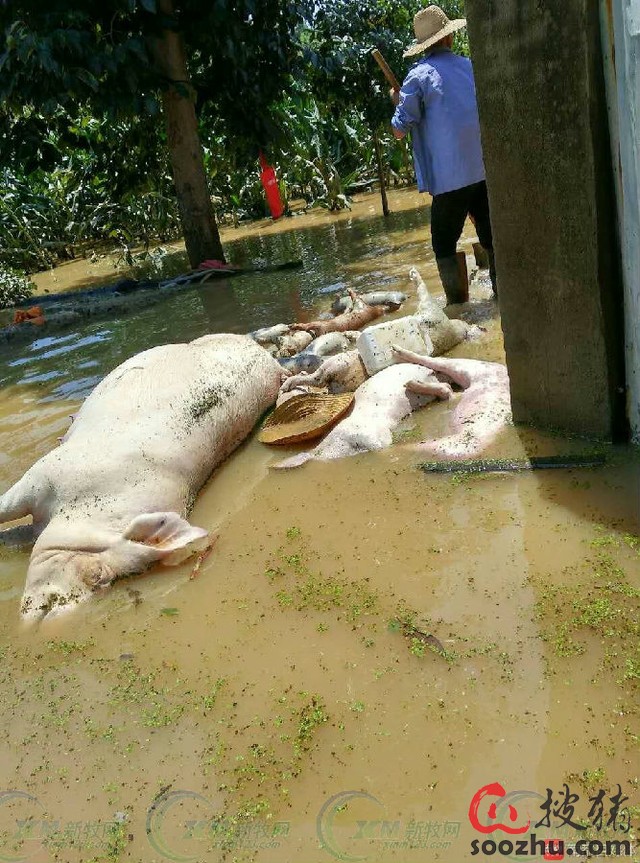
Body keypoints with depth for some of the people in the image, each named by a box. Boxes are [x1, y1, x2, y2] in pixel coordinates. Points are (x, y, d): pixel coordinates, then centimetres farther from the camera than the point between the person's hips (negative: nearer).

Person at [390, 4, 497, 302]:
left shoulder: (419, 75, -5)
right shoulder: (471, 66, 11)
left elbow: (400, 130, -6)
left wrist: (397, 101, 12)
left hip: (450, 176, -5)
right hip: (485, 169, 5)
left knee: (444, 244, 4)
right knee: (491, 235, 14)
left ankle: (458, 302, 2)